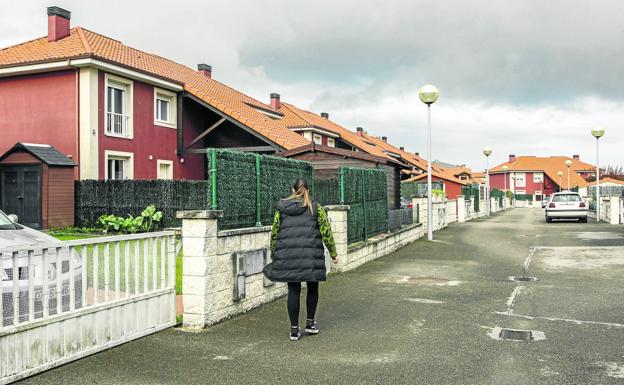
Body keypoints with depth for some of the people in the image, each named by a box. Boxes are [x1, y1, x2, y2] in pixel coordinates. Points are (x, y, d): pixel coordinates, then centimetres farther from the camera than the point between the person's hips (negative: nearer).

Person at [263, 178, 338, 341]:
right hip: (310, 254, -1)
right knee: (312, 287, 17)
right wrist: (332, 252, 11)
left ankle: (294, 330, 10)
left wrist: (274, 255, 18)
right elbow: (326, 231, 2)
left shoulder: (281, 208, 9)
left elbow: (274, 233, 9)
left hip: (287, 255, 2)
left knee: (293, 290, 7)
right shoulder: (315, 207, 4)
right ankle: (310, 323, 24)